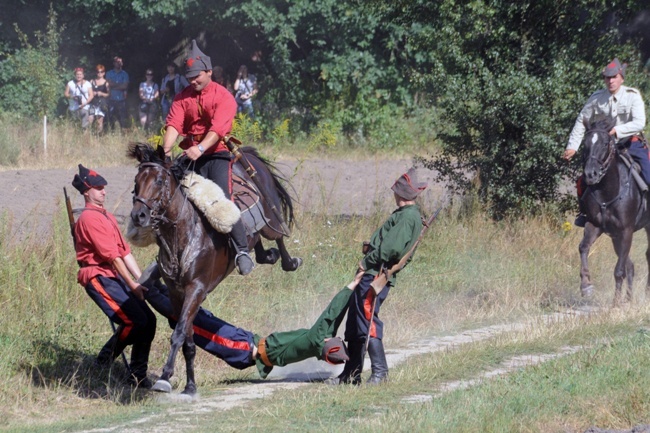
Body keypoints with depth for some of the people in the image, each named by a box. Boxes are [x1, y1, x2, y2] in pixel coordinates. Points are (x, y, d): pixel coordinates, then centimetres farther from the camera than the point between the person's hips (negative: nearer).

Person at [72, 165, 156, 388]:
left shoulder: (108, 217, 20)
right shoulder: (89, 218, -12)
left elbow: (125, 251, 16)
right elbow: (111, 255, -15)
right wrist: (132, 285, -13)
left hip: (115, 277, 9)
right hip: (99, 277, -9)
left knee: (149, 319, 2)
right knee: (135, 320, -18)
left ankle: (138, 375, 7)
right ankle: (104, 361, -2)